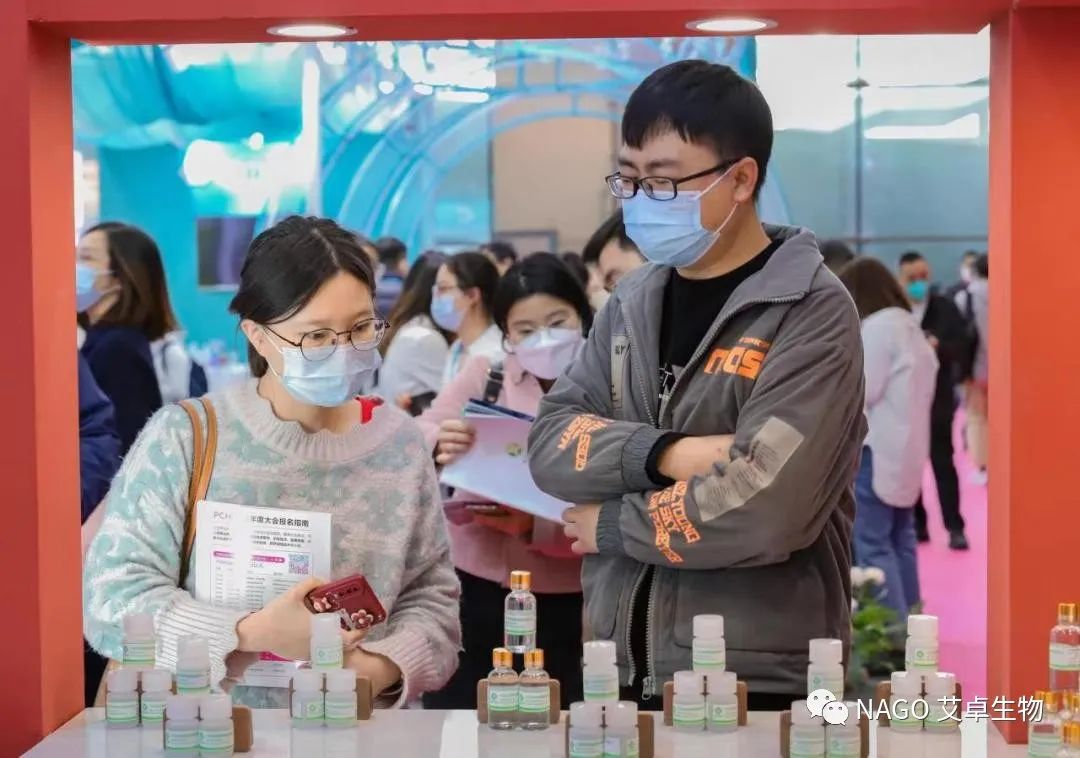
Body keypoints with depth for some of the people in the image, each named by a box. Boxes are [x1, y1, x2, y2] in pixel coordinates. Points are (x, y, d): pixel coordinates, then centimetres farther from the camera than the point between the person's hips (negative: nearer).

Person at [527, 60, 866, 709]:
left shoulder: (812, 313, -12)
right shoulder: (632, 303, 8)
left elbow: (762, 512, -23)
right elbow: (550, 446, -1)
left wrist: (612, 525, -8)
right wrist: (666, 454, -18)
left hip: (756, 687, -5)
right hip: (619, 672, 6)